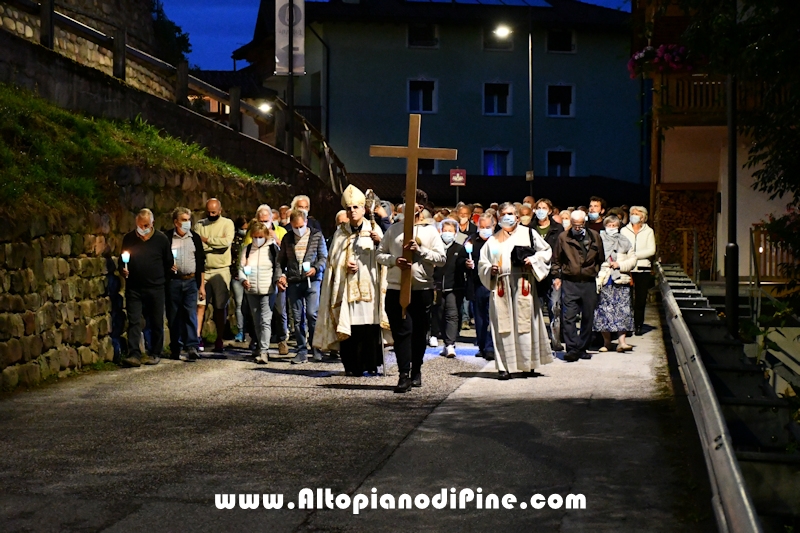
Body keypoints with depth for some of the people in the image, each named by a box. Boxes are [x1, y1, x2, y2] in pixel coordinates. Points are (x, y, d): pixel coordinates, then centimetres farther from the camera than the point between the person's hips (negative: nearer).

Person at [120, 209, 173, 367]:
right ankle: (134, 355, -10)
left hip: (155, 288, -1)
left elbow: (168, 263, 6)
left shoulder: (161, 239, 0)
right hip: (134, 288, 1)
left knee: (156, 323, 6)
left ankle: (155, 354, 17)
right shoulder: (128, 238, 5)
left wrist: (163, 281, 2)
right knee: (134, 321, -7)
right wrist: (123, 270, -3)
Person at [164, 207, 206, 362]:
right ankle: (175, 348, 12)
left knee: (191, 313, -10)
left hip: (191, 281, 1)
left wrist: (202, 285, 8)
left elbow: (201, 263, 12)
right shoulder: (167, 237, 3)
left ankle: (192, 346, -16)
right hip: (173, 281, -1)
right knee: (174, 316, 3)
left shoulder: (195, 238, 10)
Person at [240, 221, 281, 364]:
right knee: (257, 322, 11)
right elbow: (241, 268, 8)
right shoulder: (247, 249, 9)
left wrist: (278, 280, -10)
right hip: (251, 291, 4)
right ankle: (259, 346, 22)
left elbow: (278, 267, 6)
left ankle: (264, 351, -15)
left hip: (268, 290, -4)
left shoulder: (272, 248, 1)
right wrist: (243, 279, -10)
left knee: (265, 321, -11)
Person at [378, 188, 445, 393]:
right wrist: (394, 260, -10)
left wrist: (420, 250, -12)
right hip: (396, 289, 0)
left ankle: (416, 372, 23)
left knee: (419, 333, 9)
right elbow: (380, 254, 9)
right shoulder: (394, 230, 10)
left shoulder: (430, 231, 6)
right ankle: (404, 375, -10)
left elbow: (441, 258, -1)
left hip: (422, 289, 0)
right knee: (401, 332, -7)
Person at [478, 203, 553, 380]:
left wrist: (533, 260, -6)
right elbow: (482, 263, 17)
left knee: (525, 322, -4)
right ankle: (505, 366, -3)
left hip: (523, 284, -2)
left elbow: (546, 251, 11)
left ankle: (528, 363, 5)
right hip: (501, 286, 2)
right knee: (503, 325, -3)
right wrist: (490, 270, -3)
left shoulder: (528, 233, 12)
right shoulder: (493, 240, 18)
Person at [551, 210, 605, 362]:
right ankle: (572, 349, -12)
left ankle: (583, 348, 16)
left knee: (588, 317, 7)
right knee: (569, 317, -11)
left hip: (589, 283, 2)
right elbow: (556, 259, 13)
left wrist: (599, 275, 8)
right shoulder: (563, 237, 3)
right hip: (569, 283, -2)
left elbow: (601, 259, 15)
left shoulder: (595, 237, 6)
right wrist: (557, 276, 5)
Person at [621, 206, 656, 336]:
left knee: (641, 299, 0)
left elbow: (651, 250, -2)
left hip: (642, 268, 0)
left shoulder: (648, 231, 8)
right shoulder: (624, 230, 10)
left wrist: (635, 255, -10)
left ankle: (638, 325, 6)